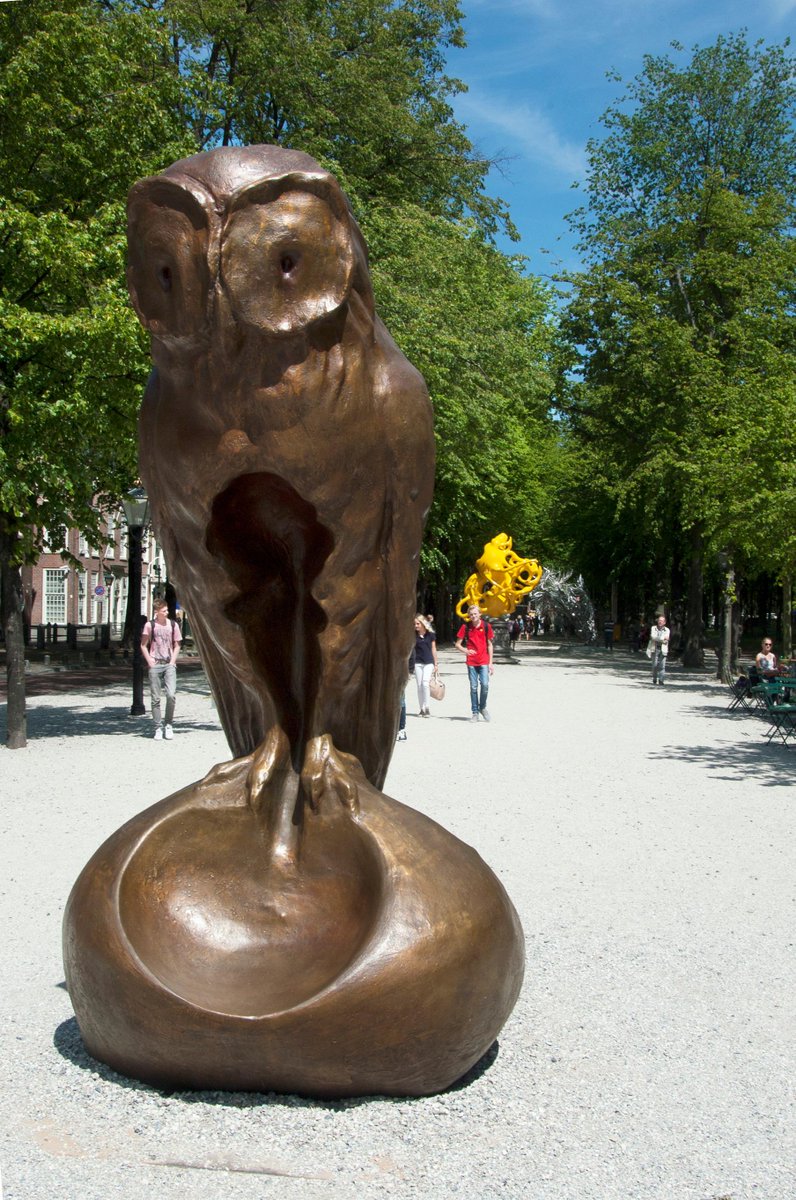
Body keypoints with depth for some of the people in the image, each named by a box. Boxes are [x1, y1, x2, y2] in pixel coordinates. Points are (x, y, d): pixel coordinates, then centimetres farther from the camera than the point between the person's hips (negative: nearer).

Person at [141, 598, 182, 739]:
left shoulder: (173, 625, 6)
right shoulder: (150, 625, 2)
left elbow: (177, 646, 11)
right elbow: (143, 645, 7)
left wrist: (172, 661, 0)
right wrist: (149, 661, -3)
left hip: (169, 664, 0)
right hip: (155, 665, 0)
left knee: (171, 695, -13)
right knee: (155, 698, 2)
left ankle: (169, 724, 4)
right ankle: (158, 728, 9)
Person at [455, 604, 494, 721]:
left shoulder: (486, 626, 2)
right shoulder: (466, 627, 0)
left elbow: (490, 645, 8)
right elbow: (458, 644, 3)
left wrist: (491, 662, 4)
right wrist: (465, 651, -18)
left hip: (484, 661, 0)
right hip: (471, 662, 0)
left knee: (485, 685, -11)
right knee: (473, 687, 3)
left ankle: (482, 707, 13)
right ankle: (475, 712, 12)